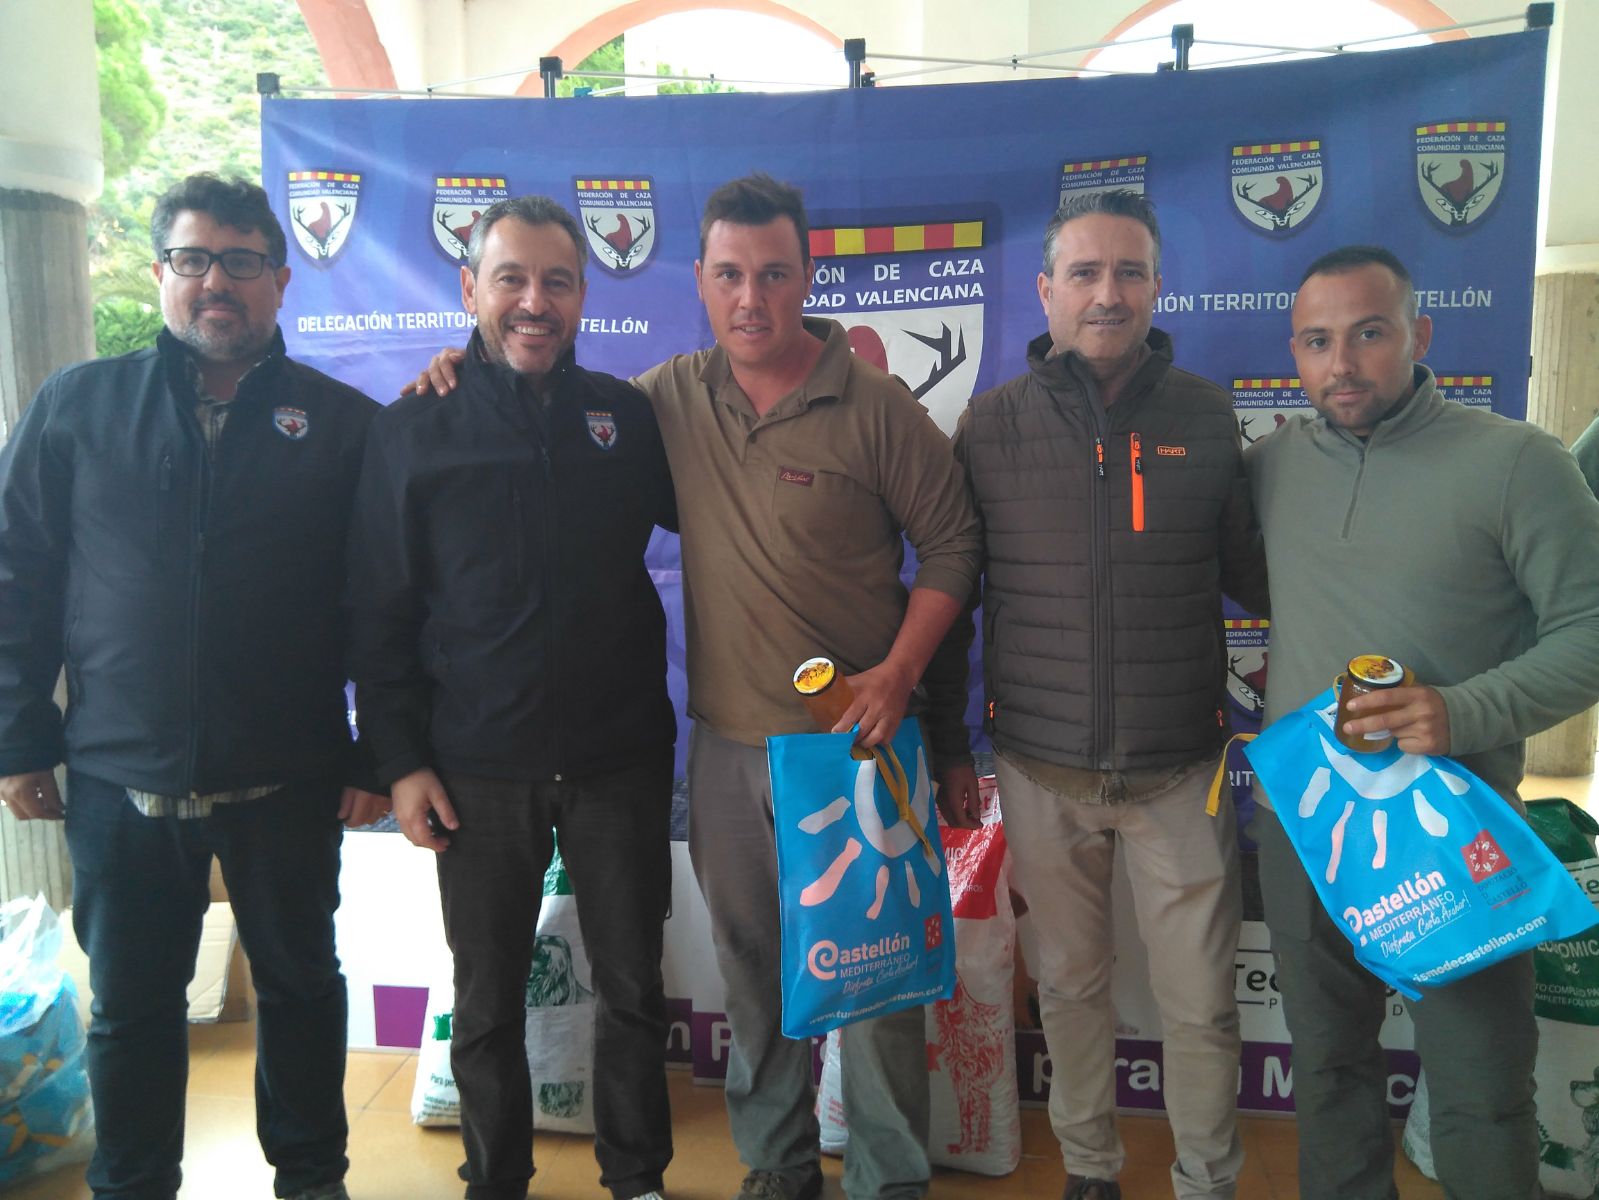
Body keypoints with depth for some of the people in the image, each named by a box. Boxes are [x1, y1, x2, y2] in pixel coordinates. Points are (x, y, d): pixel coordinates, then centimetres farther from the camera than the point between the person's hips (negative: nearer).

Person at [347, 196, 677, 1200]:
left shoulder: (628, 415, 2)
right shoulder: (415, 431, -1)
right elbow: (379, 612, 0)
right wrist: (402, 759, -3)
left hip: (621, 759, 1)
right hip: (478, 770, -1)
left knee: (632, 987, 13)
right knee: (488, 1000, 13)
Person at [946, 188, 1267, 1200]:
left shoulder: (1205, 417, 0)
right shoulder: (992, 423, -1)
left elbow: (1248, 570, 10)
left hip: (1180, 769, 0)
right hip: (1042, 770, 0)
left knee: (1203, 1003, 8)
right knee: (1071, 984, 15)